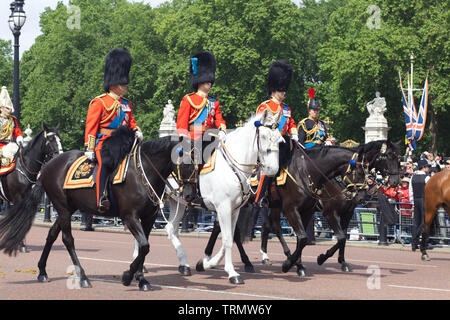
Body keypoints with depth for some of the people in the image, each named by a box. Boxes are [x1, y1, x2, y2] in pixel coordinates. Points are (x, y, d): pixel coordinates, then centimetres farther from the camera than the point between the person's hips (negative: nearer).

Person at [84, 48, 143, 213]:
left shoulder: (126, 104, 21)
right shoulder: (99, 102, 2)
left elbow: (131, 122, 28)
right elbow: (91, 126, -2)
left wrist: (137, 131, 4)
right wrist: (89, 148, -9)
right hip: (104, 142, -7)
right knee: (105, 162, -32)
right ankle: (101, 198, -42)